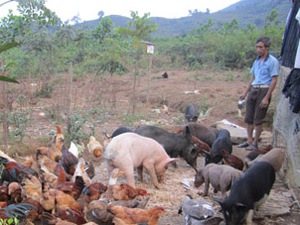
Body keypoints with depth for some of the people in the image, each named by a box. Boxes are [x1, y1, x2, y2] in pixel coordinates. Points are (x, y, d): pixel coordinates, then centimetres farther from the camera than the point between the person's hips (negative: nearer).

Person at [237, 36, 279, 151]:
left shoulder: (272, 61, -9)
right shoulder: (257, 61, 14)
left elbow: (274, 81, -12)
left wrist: (266, 98, -17)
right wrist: (245, 93, 18)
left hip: (264, 90, -7)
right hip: (253, 90, 7)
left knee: (258, 119, -2)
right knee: (248, 118, 10)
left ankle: (255, 143, 9)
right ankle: (249, 141, 21)